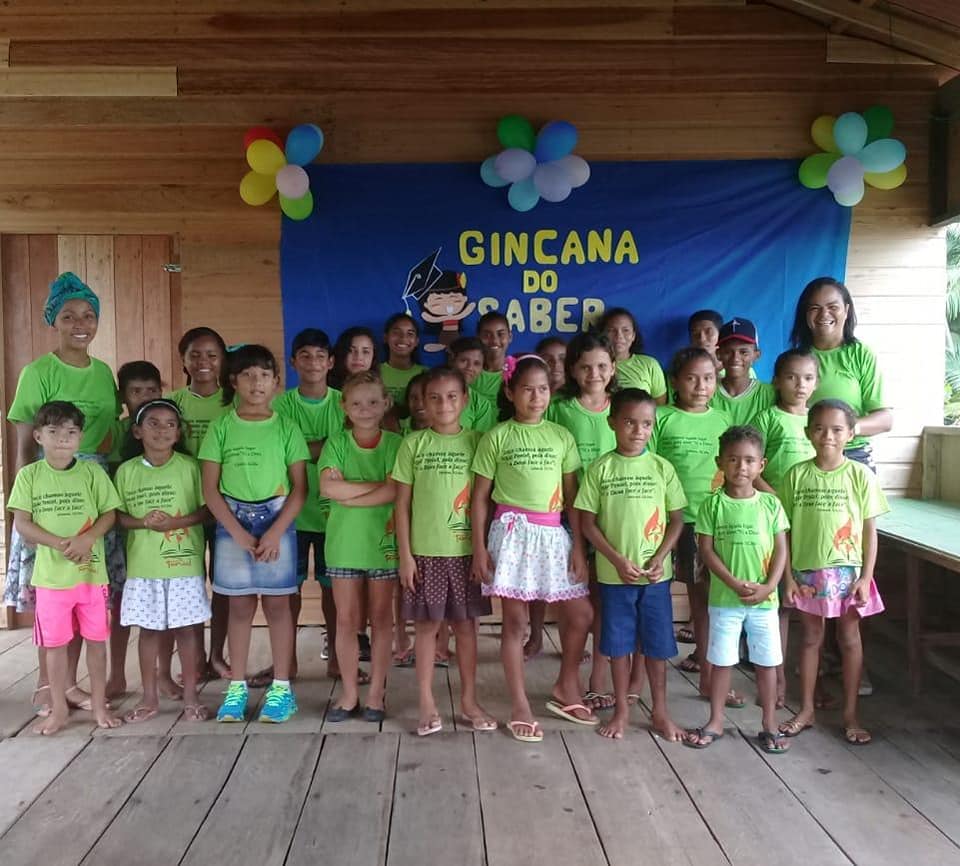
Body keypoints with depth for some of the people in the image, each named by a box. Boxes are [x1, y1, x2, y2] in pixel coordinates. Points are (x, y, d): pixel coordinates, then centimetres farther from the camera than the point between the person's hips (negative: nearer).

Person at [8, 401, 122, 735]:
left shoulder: (92, 472, -1)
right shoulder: (29, 475, -1)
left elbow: (109, 514, 0)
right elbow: (22, 524, -4)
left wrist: (87, 539, -18)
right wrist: (61, 544, -16)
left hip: (91, 571, 0)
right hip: (51, 574, 0)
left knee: (96, 639, 8)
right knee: (54, 643, 9)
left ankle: (99, 704, 22)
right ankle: (59, 708, 24)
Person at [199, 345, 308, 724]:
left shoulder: (286, 429, -1)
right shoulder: (221, 428, 1)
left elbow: (300, 488, -3)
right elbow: (210, 489, -1)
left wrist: (274, 533, -12)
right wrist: (239, 533, -10)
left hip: (277, 523, -1)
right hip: (233, 525, 1)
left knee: (277, 605, 5)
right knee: (240, 606, 9)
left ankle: (281, 688, 14)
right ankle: (237, 688, 19)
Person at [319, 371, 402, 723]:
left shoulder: (395, 444, -3)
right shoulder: (336, 443, 0)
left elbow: (395, 493, -15)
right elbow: (329, 487, -13)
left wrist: (349, 495, -15)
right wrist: (377, 485, -14)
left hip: (382, 541, -1)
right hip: (344, 542, 1)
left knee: (381, 618, 8)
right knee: (346, 620, 6)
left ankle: (376, 692, 20)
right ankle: (349, 692, 20)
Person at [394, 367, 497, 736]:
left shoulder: (476, 442, 1)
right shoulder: (413, 444, -1)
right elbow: (402, 503, 0)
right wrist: (405, 554, -4)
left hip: (466, 550, 1)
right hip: (425, 551, -1)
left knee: (466, 624, 9)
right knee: (427, 625, 7)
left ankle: (469, 701, 23)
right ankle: (427, 704, 19)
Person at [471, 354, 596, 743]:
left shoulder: (561, 436, 6)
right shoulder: (497, 437, -1)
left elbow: (572, 496, 7)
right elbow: (480, 497, 0)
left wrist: (578, 546, 2)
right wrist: (479, 547, -5)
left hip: (553, 533, 4)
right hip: (513, 532, -3)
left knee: (581, 614, 6)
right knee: (515, 620, 3)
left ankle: (566, 690, 28)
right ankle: (520, 707, 15)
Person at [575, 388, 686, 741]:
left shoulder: (662, 467, -1)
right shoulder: (600, 468, -4)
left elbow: (676, 519, 3)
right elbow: (587, 521, -3)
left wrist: (659, 558, -10)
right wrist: (617, 560, -12)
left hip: (655, 573, 1)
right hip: (614, 573, -1)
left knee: (656, 644, 9)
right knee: (619, 643, 10)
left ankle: (660, 710, 25)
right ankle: (622, 709, 25)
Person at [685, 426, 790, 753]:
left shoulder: (770, 504, 0)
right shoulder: (712, 504, -4)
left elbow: (781, 550, 0)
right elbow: (706, 550, -7)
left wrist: (768, 586, -12)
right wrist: (735, 583, -15)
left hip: (764, 600, 1)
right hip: (724, 599, -1)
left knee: (766, 662, 9)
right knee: (721, 661, 8)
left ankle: (769, 725, 24)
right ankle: (715, 722, 23)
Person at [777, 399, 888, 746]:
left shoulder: (860, 475, -6)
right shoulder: (797, 475, -3)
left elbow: (870, 530, -3)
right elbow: (786, 529, 0)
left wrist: (865, 577, -8)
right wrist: (787, 575, -3)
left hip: (847, 571, -1)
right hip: (807, 571, 1)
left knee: (849, 639, 10)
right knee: (811, 637, 13)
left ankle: (851, 714, 22)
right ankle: (806, 710, 24)